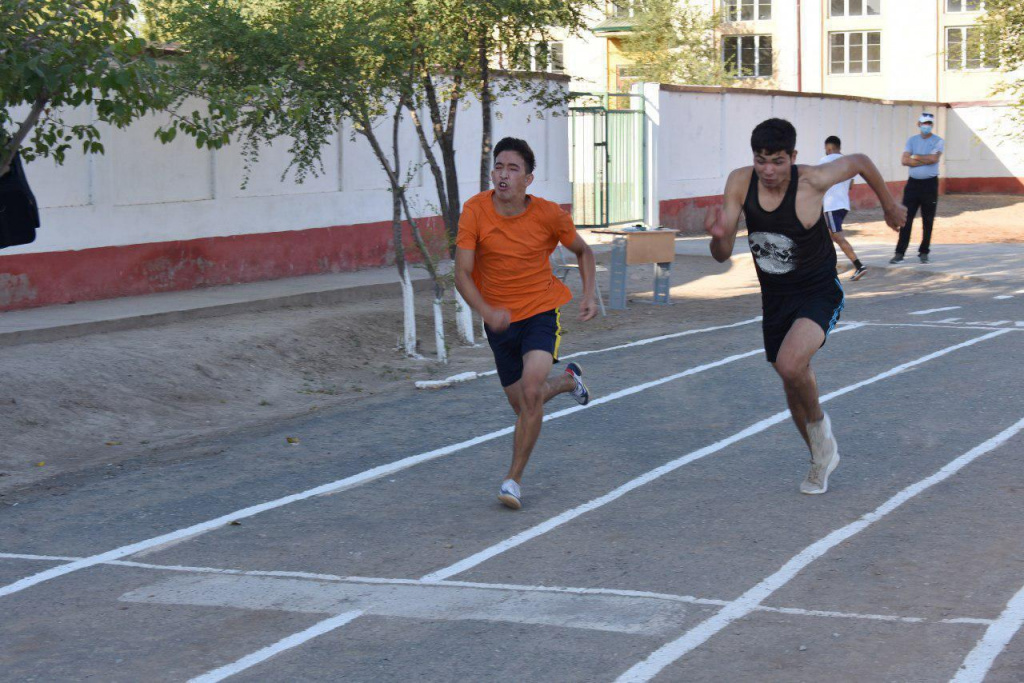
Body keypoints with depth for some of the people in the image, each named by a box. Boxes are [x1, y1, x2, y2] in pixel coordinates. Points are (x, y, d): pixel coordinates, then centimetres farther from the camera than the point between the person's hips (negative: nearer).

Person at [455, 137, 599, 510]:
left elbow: (582, 250, 7)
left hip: (542, 311, -2)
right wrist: (487, 312, -31)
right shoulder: (475, 211, -14)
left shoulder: (548, 214, -12)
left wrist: (589, 294, -7)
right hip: (499, 318, 2)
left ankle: (514, 478, -9)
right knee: (521, 404, 12)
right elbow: (461, 274, -15)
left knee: (531, 392, -23)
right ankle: (567, 380, 46)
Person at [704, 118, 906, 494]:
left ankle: (818, 422, 3)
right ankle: (822, 457, 42)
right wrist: (718, 234, -34)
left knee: (790, 364, -29)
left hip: (819, 293, -5)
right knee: (792, 381, 17)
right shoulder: (740, 182, -14)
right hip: (775, 296, 5)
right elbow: (723, 255, -11)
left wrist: (890, 205, 11)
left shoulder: (812, 181, -24)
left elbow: (860, 162, -3)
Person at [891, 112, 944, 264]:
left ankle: (924, 252, 12)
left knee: (928, 220, 3)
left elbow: (934, 158, -17)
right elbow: (904, 161, -4)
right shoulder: (911, 140, 9)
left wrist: (915, 157, -6)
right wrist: (925, 160, -11)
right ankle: (900, 252, 1)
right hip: (913, 183, 2)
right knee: (906, 219, -1)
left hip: (930, 184, -2)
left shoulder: (938, 141, 1)